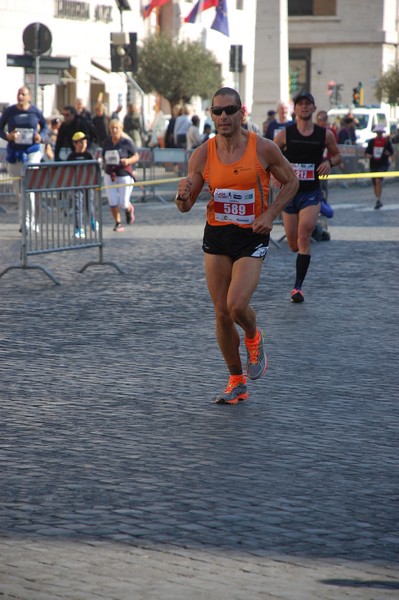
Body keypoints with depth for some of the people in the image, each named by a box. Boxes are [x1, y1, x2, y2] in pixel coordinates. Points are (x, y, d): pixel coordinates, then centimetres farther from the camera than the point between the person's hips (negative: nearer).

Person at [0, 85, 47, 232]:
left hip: (32, 151, -2)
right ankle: (23, 221, 20)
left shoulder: (35, 112, -1)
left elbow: (44, 125, 15)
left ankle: (31, 222, -11)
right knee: (18, 190, 8)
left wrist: (41, 137, -4)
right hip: (14, 152, 2)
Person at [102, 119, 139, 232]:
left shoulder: (126, 142, -11)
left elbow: (136, 157, -4)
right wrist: (104, 160, -4)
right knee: (112, 202, -2)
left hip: (124, 175, -3)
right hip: (109, 175, 3)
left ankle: (129, 209, 35)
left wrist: (128, 161, -23)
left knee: (123, 203, -1)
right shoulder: (107, 141, 2)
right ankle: (118, 223, 16)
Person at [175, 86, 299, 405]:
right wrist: (183, 195, -23)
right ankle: (237, 381, 21)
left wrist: (270, 214, -9)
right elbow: (186, 206, 2)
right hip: (216, 235, 3)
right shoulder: (203, 154, -5)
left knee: (237, 305, -20)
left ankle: (253, 338, 17)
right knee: (221, 313, 4)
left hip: (252, 237, -3)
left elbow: (291, 181, 5)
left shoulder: (264, 149, -10)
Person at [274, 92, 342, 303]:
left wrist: (329, 162, -8)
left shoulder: (325, 134, 0)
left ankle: (298, 286, -13)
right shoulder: (285, 134, -2)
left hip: (311, 192, -1)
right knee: (293, 244, 6)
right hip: (289, 191, 1)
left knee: (304, 236, -18)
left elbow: (337, 155, 15)